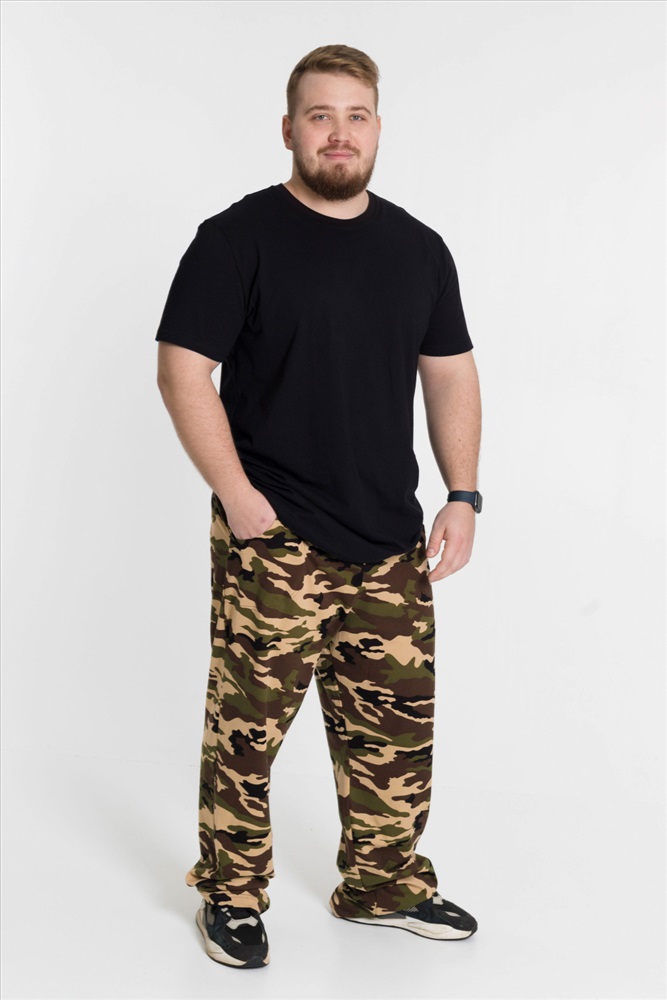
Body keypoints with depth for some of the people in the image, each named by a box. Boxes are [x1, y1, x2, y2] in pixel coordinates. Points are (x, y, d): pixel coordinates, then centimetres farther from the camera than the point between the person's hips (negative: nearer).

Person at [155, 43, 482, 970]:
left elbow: (450, 374, 15)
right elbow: (184, 371, -9)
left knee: (396, 723, 12)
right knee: (247, 726, 1)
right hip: (274, 543, -5)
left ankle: (385, 884, 30)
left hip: (392, 543, 5)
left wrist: (463, 496, 6)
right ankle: (231, 896, 20)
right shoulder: (238, 237, -5)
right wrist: (237, 497, -15)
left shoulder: (418, 248, 11)